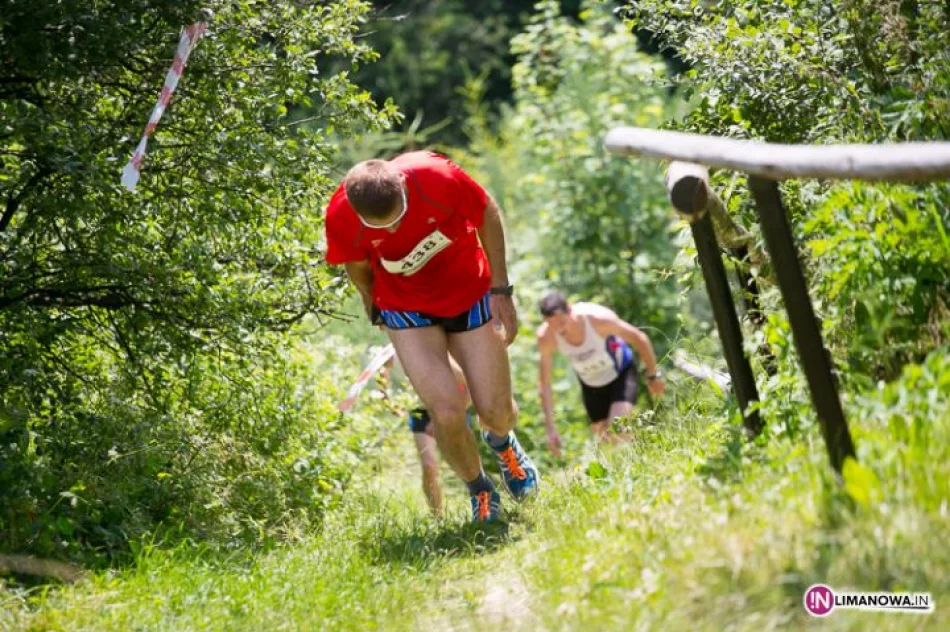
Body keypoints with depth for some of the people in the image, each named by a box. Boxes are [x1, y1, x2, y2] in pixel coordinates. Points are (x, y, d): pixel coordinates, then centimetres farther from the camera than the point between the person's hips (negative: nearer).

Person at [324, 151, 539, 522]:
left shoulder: (438, 177, -32)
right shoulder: (342, 219, -29)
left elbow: (488, 213, -11)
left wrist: (500, 289, -8)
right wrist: (372, 302, 14)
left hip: (470, 293, 0)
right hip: (408, 309, 0)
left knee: (495, 411, 1)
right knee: (447, 411, -17)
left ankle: (502, 442, 42)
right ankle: (480, 491, 14)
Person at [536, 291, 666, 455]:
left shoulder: (598, 318, -34)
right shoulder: (546, 337, -26)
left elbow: (639, 338, -18)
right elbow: (544, 383, -15)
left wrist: (653, 376, -6)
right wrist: (550, 428, -20)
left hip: (620, 373, -4)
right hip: (591, 384, 4)